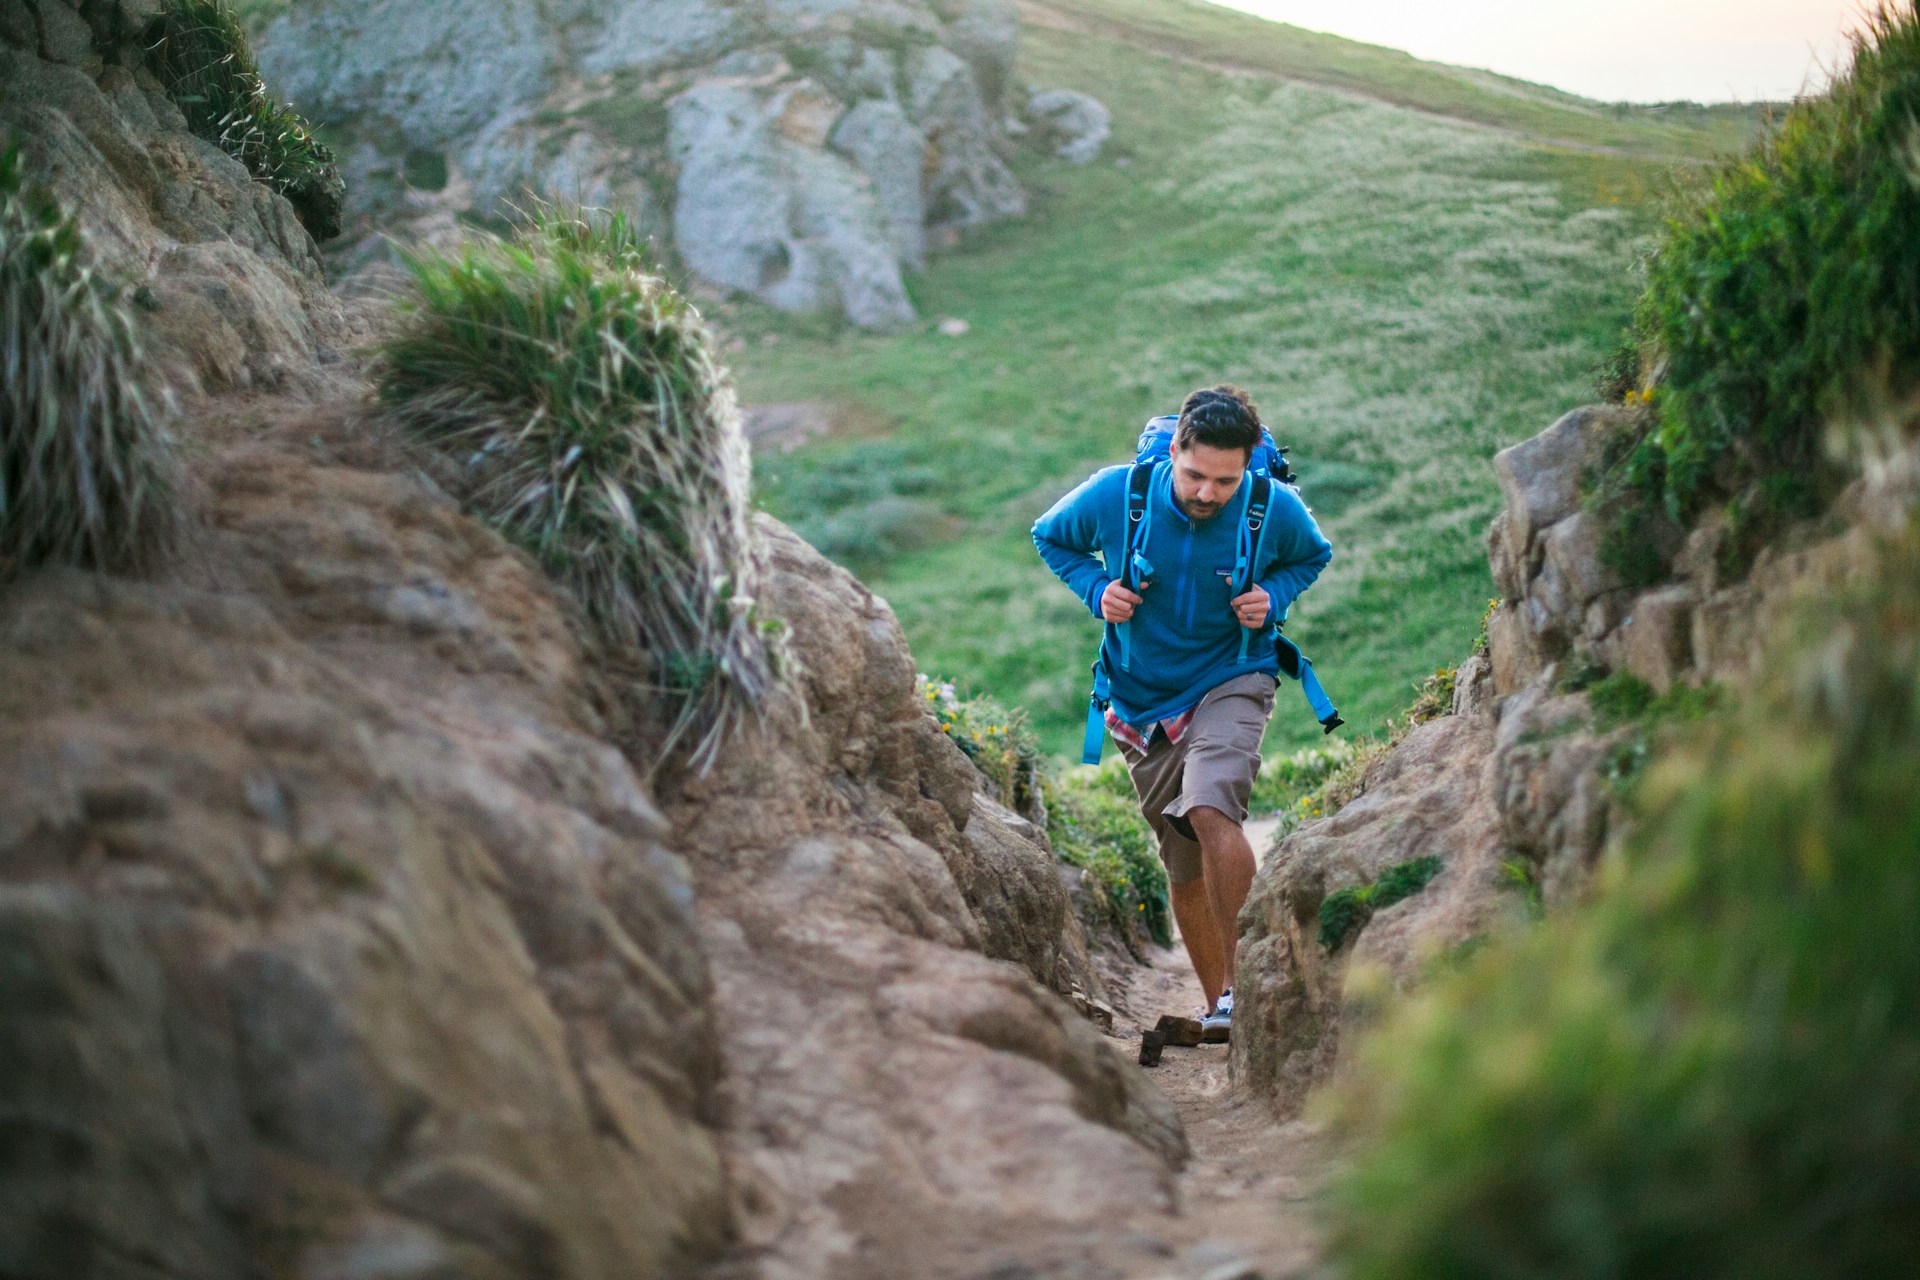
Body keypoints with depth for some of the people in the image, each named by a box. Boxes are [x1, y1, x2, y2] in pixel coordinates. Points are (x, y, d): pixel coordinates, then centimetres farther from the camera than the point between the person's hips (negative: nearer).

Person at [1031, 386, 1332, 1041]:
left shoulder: (1276, 509, -14)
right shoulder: (1116, 495, -15)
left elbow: (1313, 556, 9)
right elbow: (1050, 537, 6)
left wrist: (1272, 597, -11)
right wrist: (1098, 590, -12)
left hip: (1230, 683, -2)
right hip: (1141, 696, 2)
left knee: (1211, 809, -30)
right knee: (1185, 868, 9)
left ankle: (1239, 984, -21)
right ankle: (1216, 1005, 27)